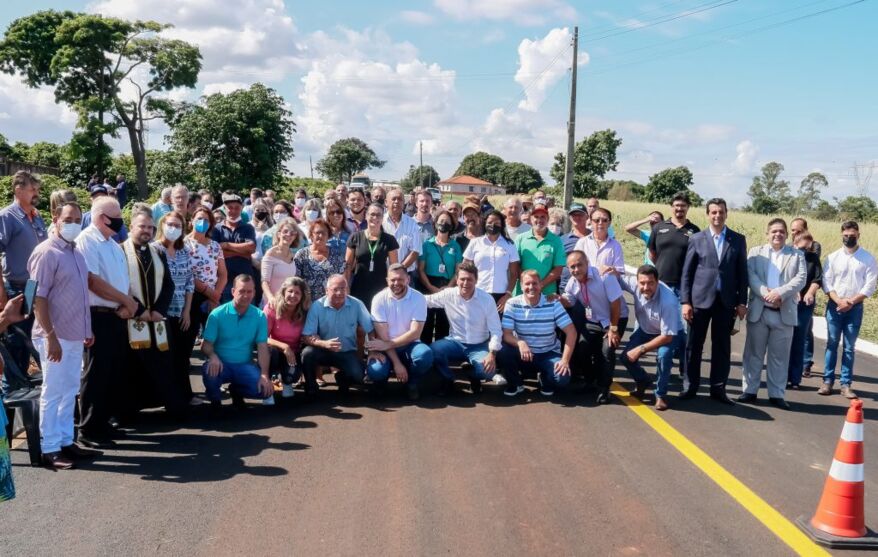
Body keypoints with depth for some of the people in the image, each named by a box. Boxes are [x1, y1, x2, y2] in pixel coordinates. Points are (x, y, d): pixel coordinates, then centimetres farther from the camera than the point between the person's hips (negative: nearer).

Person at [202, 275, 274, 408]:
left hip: (245, 365, 2)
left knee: (265, 388, -23)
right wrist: (213, 356, -31)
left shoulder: (260, 316, 0)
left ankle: (236, 390, 14)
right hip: (221, 364, -2)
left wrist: (264, 375, -17)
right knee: (210, 372, -37)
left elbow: (262, 347, -4)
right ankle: (215, 398, 2)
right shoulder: (217, 314, -6)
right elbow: (206, 344, -7)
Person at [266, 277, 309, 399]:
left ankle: (286, 381, 13)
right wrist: (284, 346, -34)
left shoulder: (305, 312, -11)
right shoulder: (271, 308, -17)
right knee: (271, 351, -36)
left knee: (292, 376, -28)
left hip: (293, 354, 1)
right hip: (276, 352, -1)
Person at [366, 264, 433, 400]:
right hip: (386, 347, 0)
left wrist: (388, 344, -23)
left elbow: (415, 333, -14)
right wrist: (397, 363, -22)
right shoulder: (379, 299, -9)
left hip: (409, 345, 1)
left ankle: (411, 384, 0)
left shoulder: (419, 298, -8)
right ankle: (381, 380, 10)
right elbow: (382, 336, -14)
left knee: (425, 355, -33)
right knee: (376, 371, -31)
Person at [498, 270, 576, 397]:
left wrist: (565, 360, -20)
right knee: (502, 351, -30)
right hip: (523, 354, 1)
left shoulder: (553, 304, -10)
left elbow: (571, 332, -11)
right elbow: (506, 334, -14)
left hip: (548, 354, 0)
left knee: (562, 378, -28)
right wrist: (520, 343, -37)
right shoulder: (512, 304, -9)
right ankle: (515, 384, 1)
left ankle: (545, 379, 13)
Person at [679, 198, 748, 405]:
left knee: (722, 346, 6)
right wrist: (685, 301, -6)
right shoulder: (696, 238, 2)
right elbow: (687, 272, 1)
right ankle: (691, 386, 14)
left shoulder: (738, 240, 6)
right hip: (700, 299, -1)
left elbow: (742, 272, 6)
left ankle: (718, 388, 14)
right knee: (694, 345, 4)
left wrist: (742, 302, 1)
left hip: (726, 301, 1)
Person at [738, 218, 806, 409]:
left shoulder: (797, 255, 9)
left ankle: (776, 394, 12)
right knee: (754, 353, 6)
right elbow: (750, 275, -4)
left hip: (784, 313, 0)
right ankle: (750, 390, 14)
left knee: (780, 356, 5)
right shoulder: (755, 252, 9)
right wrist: (765, 293, -20)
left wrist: (780, 293, -18)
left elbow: (801, 279, -4)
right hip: (758, 311, 0)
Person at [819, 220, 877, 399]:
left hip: (855, 307, -1)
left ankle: (846, 384, 7)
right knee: (832, 344, 4)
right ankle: (828, 381, 8)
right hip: (834, 306, 1)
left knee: (849, 347, 3)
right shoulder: (832, 257, 3)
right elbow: (826, 283, 0)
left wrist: (851, 301, -12)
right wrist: (839, 301, -13)